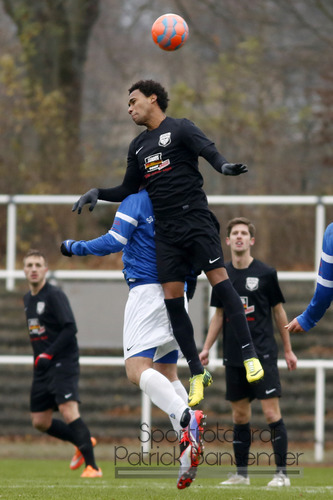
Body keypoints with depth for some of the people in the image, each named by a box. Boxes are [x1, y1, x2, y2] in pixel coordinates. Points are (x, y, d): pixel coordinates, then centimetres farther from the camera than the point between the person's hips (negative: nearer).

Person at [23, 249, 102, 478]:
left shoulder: (54, 295, -10)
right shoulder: (28, 299, 15)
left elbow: (70, 328, -18)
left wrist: (48, 354, -23)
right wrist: (39, 357, 17)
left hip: (63, 363, -9)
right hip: (42, 367, 9)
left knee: (69, 412, -22)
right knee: (40, 422, 8)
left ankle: (92, 467, -23)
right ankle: (83, 443, 30)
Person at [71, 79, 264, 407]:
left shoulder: (180, 129, 0)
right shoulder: (138, 146, 19)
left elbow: (208, 150, -17)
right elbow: (128, 191, 25)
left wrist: (223, 167, -38)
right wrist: (97, 193, 10)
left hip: (195, 220, -6)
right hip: (165, 231, 6)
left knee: (219, 281, -16)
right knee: (172, 299, -1)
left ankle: (250, 356, -14)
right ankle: (197, 374, 5)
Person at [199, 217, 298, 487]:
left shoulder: (266, 273, -3)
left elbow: (278, 311, 5)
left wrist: (288, 350, 7)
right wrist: (206, 349, 9)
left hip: (263, 354, -4)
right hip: (234, 358, 4)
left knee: (272, 412, -9)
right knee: (240, 415, 8)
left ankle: (282, 473, -5)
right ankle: (241, 473, 15)